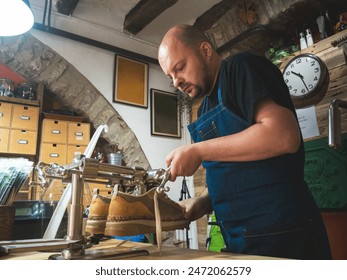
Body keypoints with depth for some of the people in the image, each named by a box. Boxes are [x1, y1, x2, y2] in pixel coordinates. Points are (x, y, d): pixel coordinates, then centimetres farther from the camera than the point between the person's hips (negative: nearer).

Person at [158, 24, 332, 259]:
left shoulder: (243, 68, -8)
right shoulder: (206, 110, 15)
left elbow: (284, 135, -24)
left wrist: (198, 151, -18)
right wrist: (203, 202, 1)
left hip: (281, 233, -8)